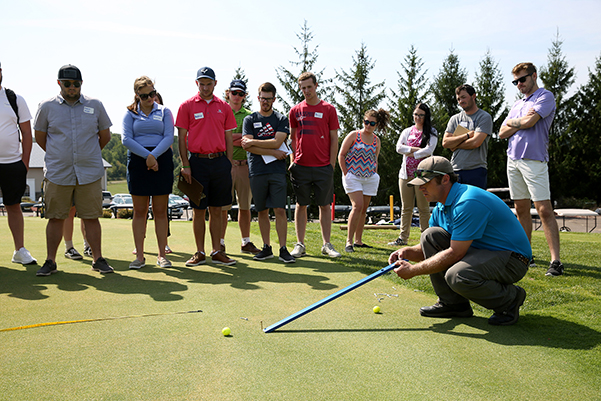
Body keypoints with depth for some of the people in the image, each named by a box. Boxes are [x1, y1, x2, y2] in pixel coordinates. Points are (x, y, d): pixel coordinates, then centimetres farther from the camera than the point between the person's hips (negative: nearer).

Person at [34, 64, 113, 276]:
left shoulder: (95, 105, 6)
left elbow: (105, 136, 15)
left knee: (91, 217, 3)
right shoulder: (47, 107, 4)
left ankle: (98, 259, 12)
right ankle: (50, 261, 14)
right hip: (58, 173, 0)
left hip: (90, 173, 0)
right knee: (55, 218, 4)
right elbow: (40, 137, 13)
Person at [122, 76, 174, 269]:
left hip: (162, 160, 0)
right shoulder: (130, 113, 10)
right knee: (139, 211, 2)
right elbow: (126, 139, -2)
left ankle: (162, 255, 7)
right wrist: (147, 155, -14)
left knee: (160, 211, 2)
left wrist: (154, 155, -15)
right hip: (137, 161, 0)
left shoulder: (164, 112, 10)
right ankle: (139, 255, 7)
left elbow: (169, 137, -1)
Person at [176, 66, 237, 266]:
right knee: (199, 210, 4)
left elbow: (228, 138, 12)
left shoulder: (224, 107, 9)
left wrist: (229, 164, 6)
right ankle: (200, 253, 13)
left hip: (220, 162, 2)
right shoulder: (187, 106, 3)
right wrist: (185, 165, -6)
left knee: (216, 209, 7)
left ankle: (217, 252, 14)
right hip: (198, 162, -2)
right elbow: (181, 137, 1)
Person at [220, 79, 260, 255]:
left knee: (245, 206, 7)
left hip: (245, 164, 3)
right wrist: (242, 137, -7)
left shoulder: (249, 115, 14)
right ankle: (220, 243, 6)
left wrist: (233, 139, -10)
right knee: (222, 206, -2)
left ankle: (246, 242, 15)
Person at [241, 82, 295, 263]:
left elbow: (277, 142, -6)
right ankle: (267, 248, 15)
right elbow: (247, 146, -2)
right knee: (262, 211, 6)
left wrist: (253, 141, -4)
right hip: (257, 171, 1)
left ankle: (283, 249, -2)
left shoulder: (281, 119, 10)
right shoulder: (250, 120, 11)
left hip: (277, 171, -1)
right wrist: (273, 152, -7)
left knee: (280, 210, -5)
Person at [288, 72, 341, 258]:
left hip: (323, 167, -1)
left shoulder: (328, 109, 4)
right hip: (301, 166, 1)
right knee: (301, 205, 5)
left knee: (325, 205, 5)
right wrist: (292, 161, 4)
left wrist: (331, 165, -2)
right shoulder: (295, 110, 8)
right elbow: (292, 138, 14)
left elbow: (334, 139, 4)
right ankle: (300, 245, 11)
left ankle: (327, 244, 14)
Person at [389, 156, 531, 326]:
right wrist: (408, 251, -11)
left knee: (457, 275, -35)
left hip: (512, 259, -9)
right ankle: (452, 303, 2)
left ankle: (510, 299, -4)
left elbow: (455, 254, -27)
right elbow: (431, 248, 11)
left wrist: (413, 270, -21)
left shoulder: (469, 202, -26)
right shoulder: (442, 206, 6)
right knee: (430, 235, -6)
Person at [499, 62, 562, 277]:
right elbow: (503, 133, 14)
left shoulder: (546, 96, 0)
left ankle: (556, 261, -12)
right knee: (521, 209, 9)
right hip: (513, 160, 7)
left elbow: (530, 121, -15)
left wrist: (513, 122, 4)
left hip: (534, 160, -7)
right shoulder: (517, 104, 21)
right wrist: (520, 123, -1)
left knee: (544, 210, -12)